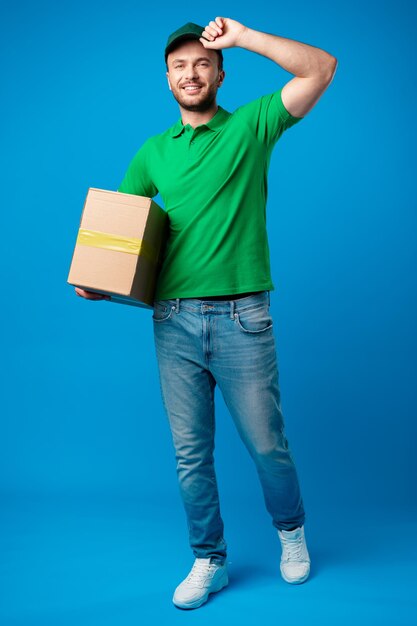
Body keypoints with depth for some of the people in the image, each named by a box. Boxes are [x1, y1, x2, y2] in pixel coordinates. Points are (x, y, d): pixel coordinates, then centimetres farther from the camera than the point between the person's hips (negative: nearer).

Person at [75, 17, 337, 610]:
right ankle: (209, 561, 26)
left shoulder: (252, 125, 4)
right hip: (173, 321, 3)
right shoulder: (153, 152, 13)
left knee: (266, 443, 8)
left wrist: (242, 36, -7)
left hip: (242, 317, -3)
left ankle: (291, 531, 35)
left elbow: (321, 69, -5)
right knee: (190, 452, 9)